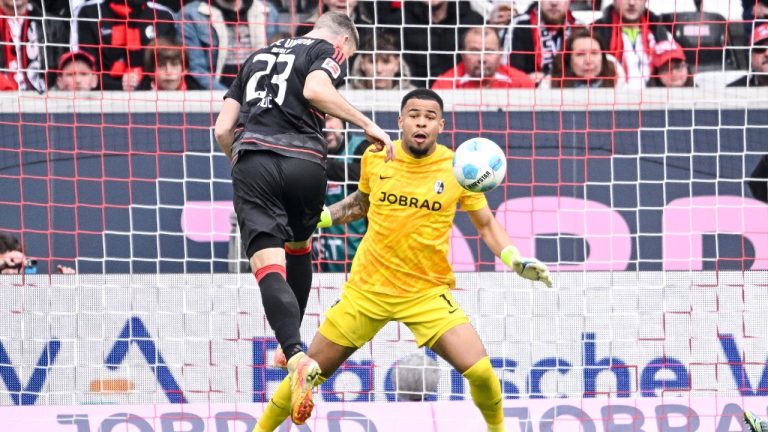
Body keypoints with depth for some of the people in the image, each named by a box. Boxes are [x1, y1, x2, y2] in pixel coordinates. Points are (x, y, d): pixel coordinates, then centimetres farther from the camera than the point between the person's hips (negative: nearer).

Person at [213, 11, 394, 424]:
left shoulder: (256, 57, 28)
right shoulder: (328, 51, 12)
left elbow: (222, 130, 23)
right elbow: (315, 89, -13)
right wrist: (367, 124, -12)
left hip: (251, 161, 2)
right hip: (303, 162, -2)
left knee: (268, 264, -11)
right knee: (298, 246, 28)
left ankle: (297, 355, -33)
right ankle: (291, 344, 32)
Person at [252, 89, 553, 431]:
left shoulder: (458, 169, -8)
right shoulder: (375, 158, -2)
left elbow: (486, 224, 4)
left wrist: (515, 261, -11)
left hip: (428, 293, -1)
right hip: (367, 288, 1)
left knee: (480, 371, -16)